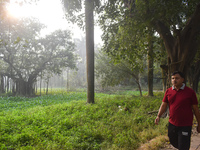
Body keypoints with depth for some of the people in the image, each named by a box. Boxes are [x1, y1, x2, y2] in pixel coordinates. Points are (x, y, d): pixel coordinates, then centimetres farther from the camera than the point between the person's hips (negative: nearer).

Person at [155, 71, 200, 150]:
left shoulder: (190, 92, -9)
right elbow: (164, 105, 3)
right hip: (172, 123, 5)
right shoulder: (168, 91, 2)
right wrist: (158, 116, -12)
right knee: (173, 142, 22)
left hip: (185, 125, -4)